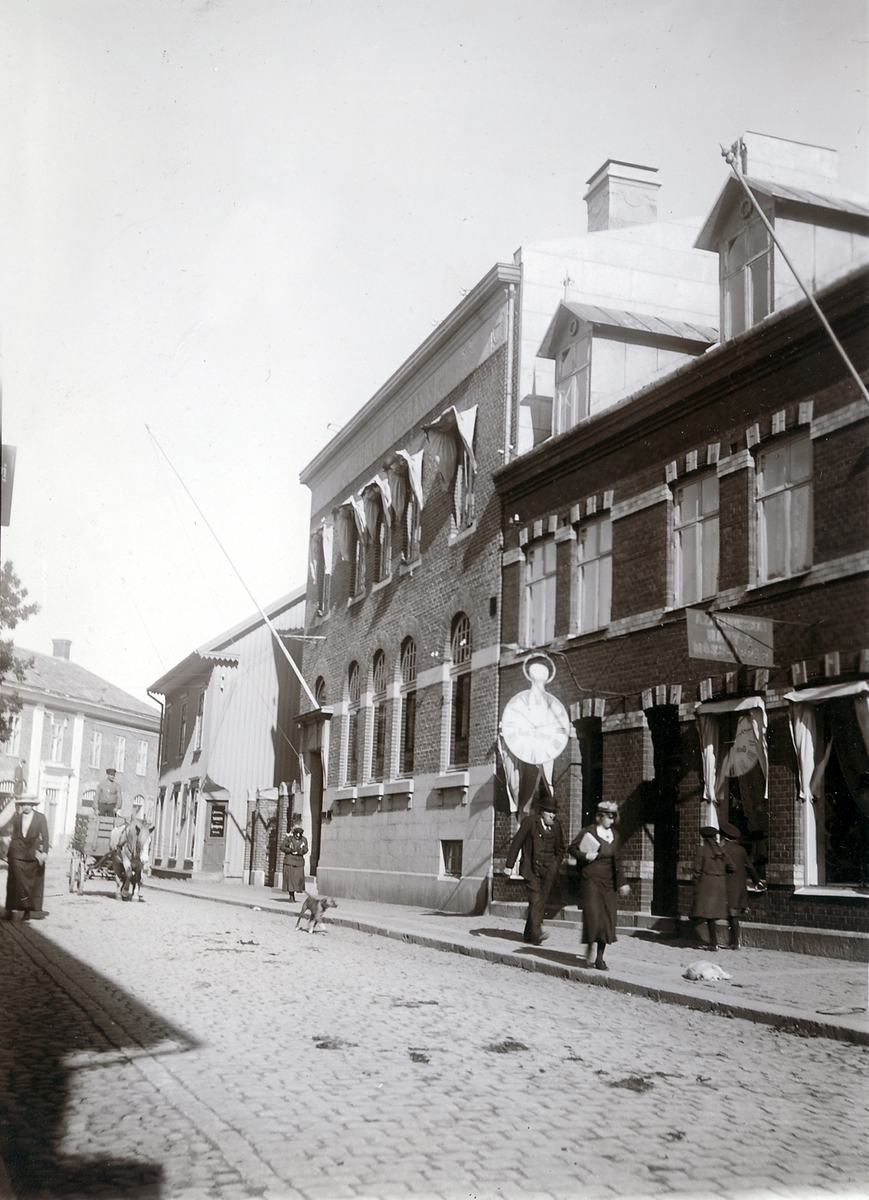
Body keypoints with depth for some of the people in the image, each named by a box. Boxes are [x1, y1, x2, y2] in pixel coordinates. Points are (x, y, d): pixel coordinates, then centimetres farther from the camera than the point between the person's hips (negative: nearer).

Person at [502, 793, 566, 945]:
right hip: (532, 868, -5)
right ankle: (536, 932, -21)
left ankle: (529, 934, 13)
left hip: (548, 870, 5)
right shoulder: (530, 822, -6)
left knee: (542, 901, 4)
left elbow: (560, 847, 23)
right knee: (536, 900, -15)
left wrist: (556, 864, 13)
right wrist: (509, 865, -4)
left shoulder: (556, 825, 8)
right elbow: (516, 843, -3)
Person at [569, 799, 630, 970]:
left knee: (607, 918, 1)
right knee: (593, 914, -12)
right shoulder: (588, 831, -3)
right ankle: (590, 949, 4)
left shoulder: (614, 835, 11)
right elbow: (572, 848, 1)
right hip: (591, 879, -5)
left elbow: (617, 861, 15)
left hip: (608, 882, 5)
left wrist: (622, 882, 12)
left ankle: (599, 958, 8)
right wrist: (585, 856, -16)